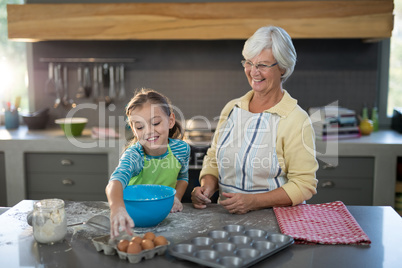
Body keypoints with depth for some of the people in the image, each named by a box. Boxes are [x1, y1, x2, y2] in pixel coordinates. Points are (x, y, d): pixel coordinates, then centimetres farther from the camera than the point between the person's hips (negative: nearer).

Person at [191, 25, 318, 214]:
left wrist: (254, 201, -20)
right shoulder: (231, 108, 10)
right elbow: (213, 159, 19)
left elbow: (304, 184, -11)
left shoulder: (296, 119, -8)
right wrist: (207, 186, -2)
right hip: (227, 216, 4)